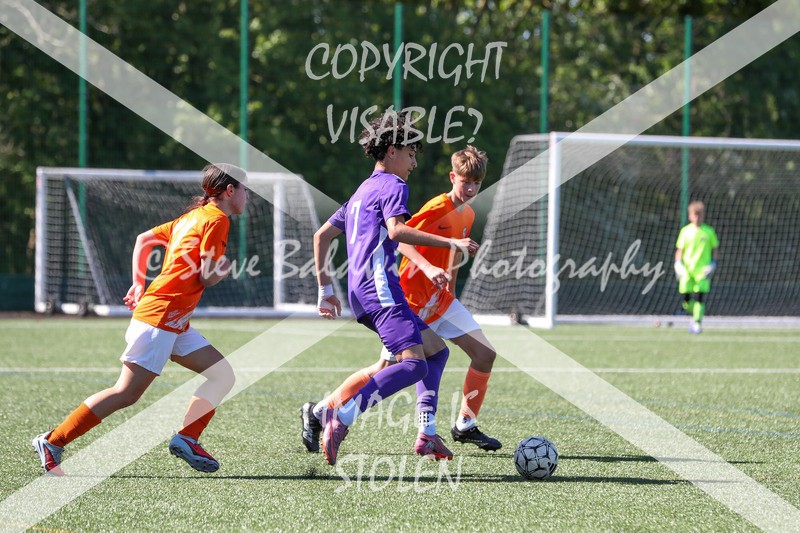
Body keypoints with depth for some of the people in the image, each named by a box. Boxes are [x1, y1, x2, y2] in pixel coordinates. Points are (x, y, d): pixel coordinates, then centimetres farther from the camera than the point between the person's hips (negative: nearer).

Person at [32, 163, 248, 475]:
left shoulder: (193, 217, 18)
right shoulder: (217, 219, -8)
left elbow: (144, 239, 24)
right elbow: (207, 277, -14)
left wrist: (139, 285, 23)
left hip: (175, 324, 10)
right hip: (160, 317, -10)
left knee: (223, 376, 5)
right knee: (127, 394, -11)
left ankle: (186, 439, 2)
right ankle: (52, 443, -8)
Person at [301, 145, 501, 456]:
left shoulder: (468, 215, 8)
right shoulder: (437, 208, -17)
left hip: (440, 300, 8)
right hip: (411, 299, -8)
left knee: (485, 354, -1)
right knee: (387, 368, -7)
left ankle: (465, 426, 10)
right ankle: (317, 412, 4)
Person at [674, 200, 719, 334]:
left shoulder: (709, 231, 2)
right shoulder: (685, 231, 4)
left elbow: (715, 248, 8)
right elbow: (679, 249, 8)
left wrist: (713, 264, -4)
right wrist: (678, 264, -5)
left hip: (703, 270, -2)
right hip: (687, 269, 2)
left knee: (699, 297, -12)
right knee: (686, 298, -1)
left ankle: (697, 323, -4)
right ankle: (695, 315, 26)